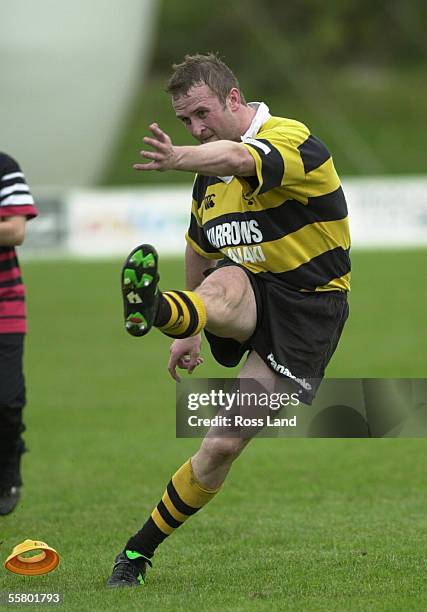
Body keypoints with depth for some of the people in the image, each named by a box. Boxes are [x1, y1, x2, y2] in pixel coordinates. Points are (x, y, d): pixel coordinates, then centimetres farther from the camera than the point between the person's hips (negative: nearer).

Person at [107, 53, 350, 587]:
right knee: (222, 287, -35)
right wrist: (188, 333, 27)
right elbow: (200, 247, 27)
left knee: (223, 445, -11)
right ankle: (156, 310, -70)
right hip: (250, 290, 5)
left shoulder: (292, 141, -16)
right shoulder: (208, 176, 11)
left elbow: (241, 159, -40)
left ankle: (142, 548, 2)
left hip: (306, 308, -5)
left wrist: (179, 159, -60)